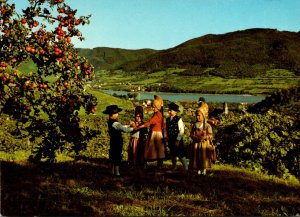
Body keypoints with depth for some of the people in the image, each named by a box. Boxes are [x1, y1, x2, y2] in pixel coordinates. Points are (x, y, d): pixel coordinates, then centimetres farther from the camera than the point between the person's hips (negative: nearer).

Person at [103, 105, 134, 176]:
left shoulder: (110, 122, 6)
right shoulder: (115, 123, -22)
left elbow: (121, 127, 14)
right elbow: (125, 130, -23)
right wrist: (133, 128, -10)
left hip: (112, 141, 9)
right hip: (117, 142, -9)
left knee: (112, 156, 16)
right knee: (117, 157, -1)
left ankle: (112, 171, 27)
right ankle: (117, 172, 6)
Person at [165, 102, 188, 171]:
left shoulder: (179, 119, -12)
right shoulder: (167, 119, 7)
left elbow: (181, 131, -13)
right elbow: (166, 129, 16)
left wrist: (178, 140, -16)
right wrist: (166, 136, 0)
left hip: (178, 140, -6)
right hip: (170, 140, 6)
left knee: (180, 154, -3)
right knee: (172, 154, 17)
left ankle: (185, 168, 7)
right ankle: (173, 167, 32)